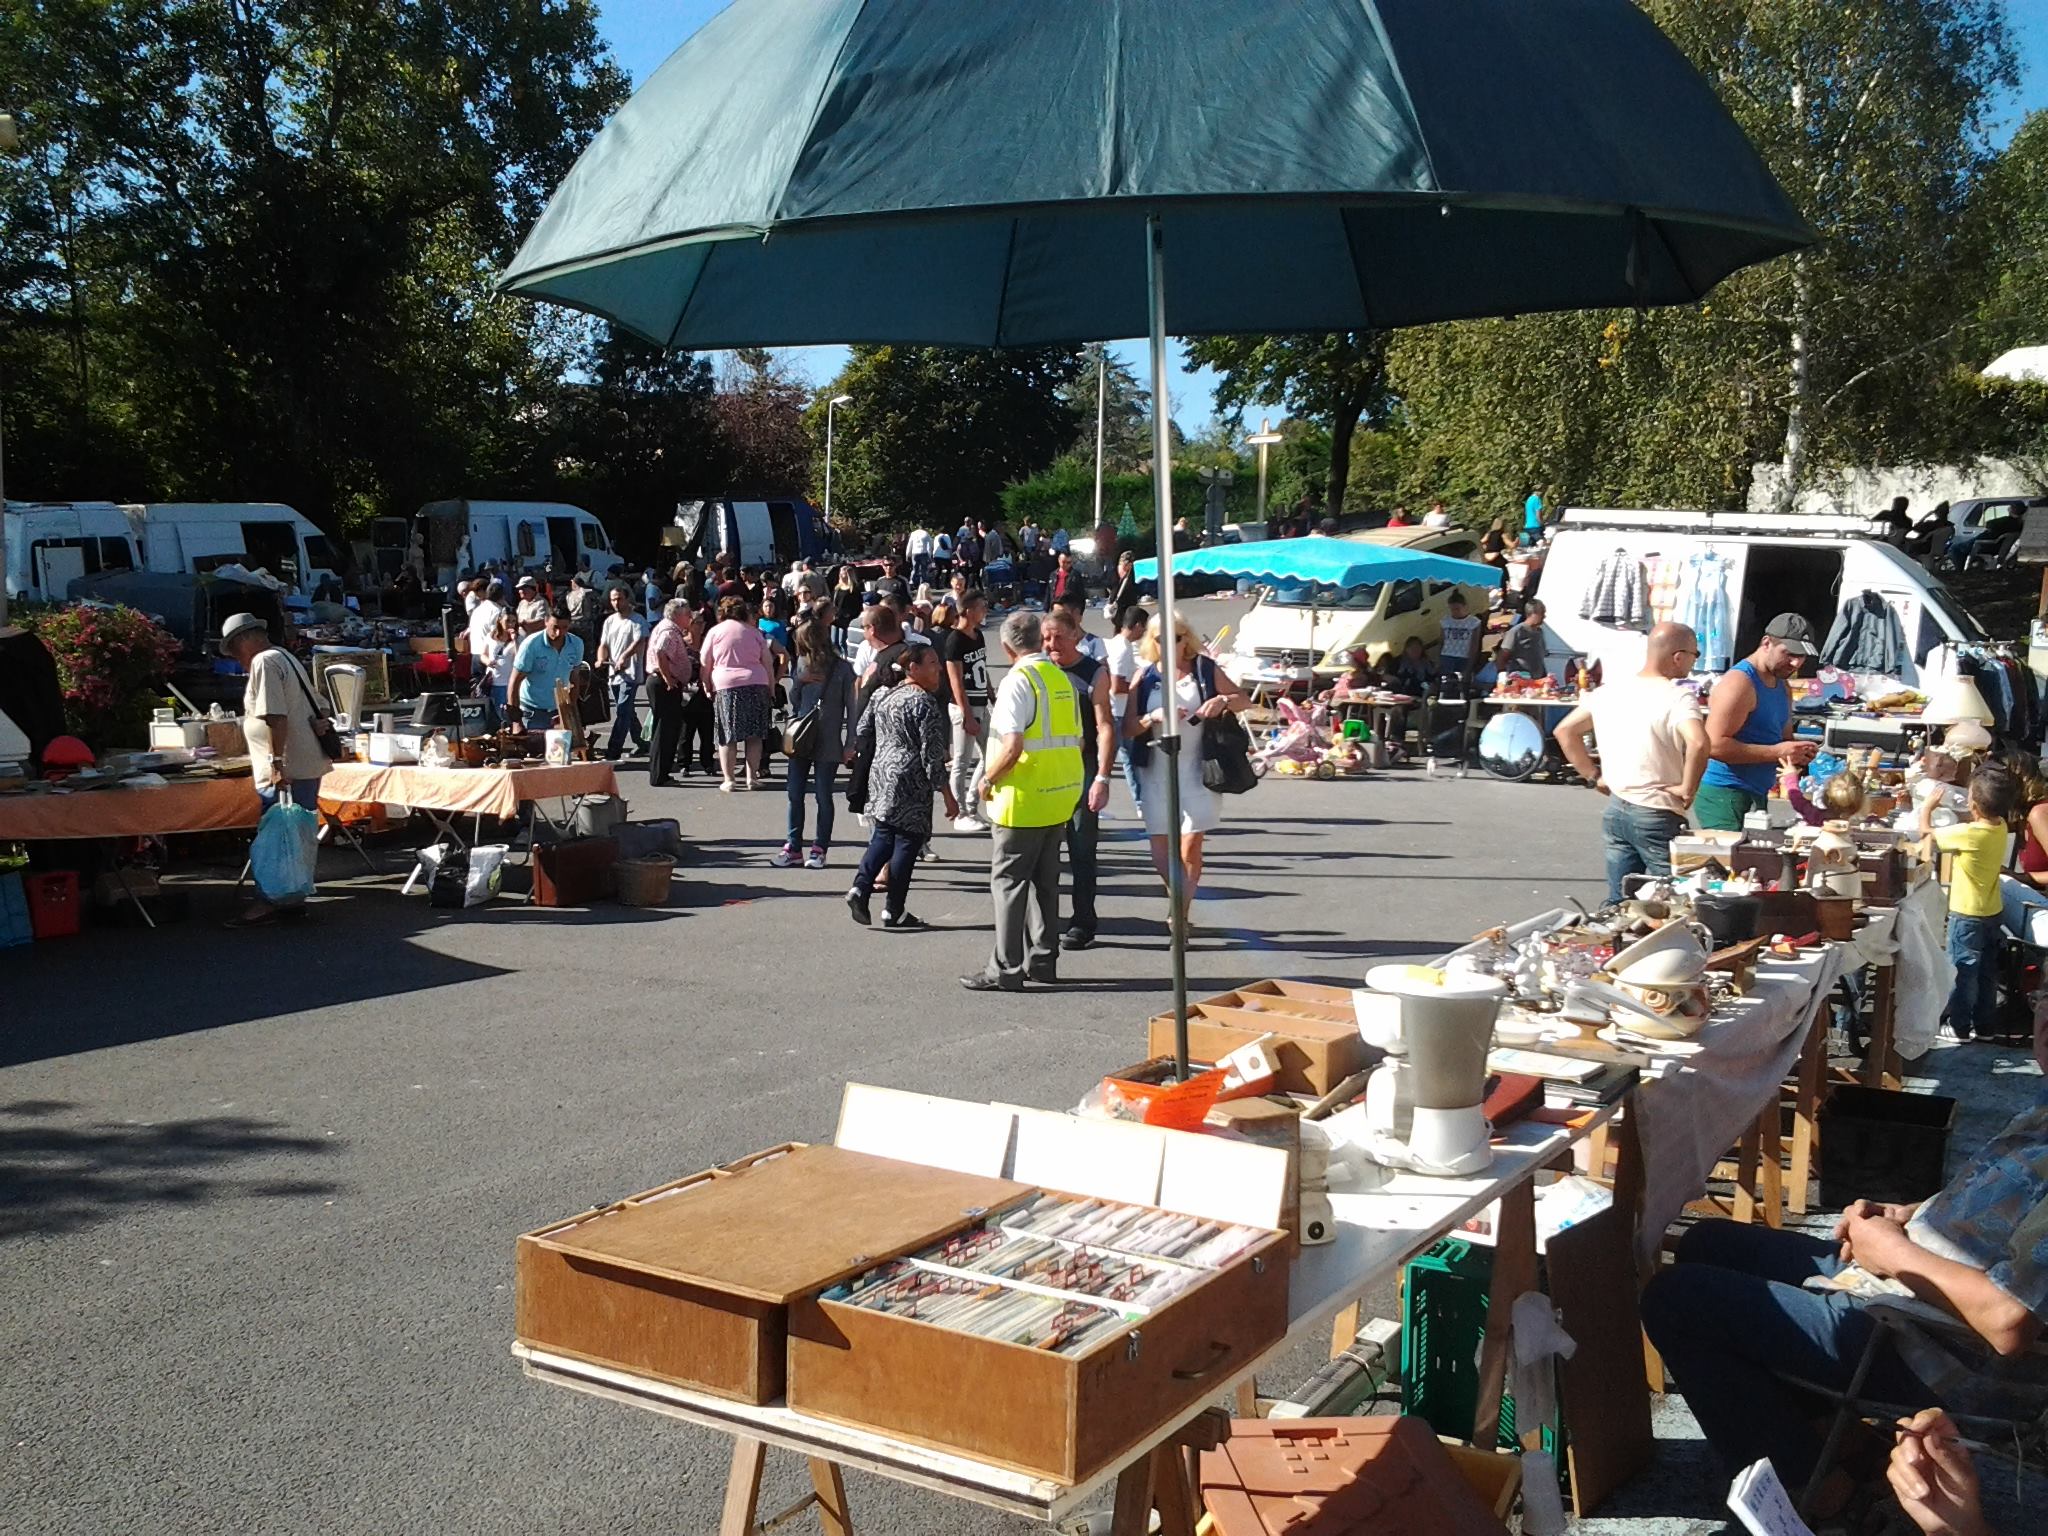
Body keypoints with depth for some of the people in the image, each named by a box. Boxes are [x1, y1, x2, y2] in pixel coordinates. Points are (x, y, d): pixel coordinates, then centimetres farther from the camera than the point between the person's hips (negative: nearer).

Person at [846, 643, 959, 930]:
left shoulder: (882, 694, 9)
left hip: (880, 773, 7)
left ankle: (860, 886, -3)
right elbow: (932, 755, -15)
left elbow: (863, 733, 15)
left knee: (882, 836, 16)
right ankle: (893, 912, 6)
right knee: (907, 842, 2)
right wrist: (948, 796, -10)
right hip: (910, 782, -7)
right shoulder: (924, 703, -14)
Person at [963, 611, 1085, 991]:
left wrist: (988, 778, -10)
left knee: (1008, 881, -2)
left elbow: (1012, 745, -24)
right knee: (1045, 881, 15)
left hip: (1024, 800, -8)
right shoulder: (1063, 679, 9)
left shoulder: (1018, 682, -15)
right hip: (1060, 798, 8)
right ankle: (1043, 960, 21)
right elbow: (1077, 741, 14)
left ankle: (1005, 970, 0)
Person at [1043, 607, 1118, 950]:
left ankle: (1082, 925, 8)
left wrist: (1102, 778, -14)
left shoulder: (1095, 673, -4)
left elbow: (1105, 727, -7)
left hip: (1082, 771, -4)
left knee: (1082, 851, 2)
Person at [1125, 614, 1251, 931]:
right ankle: (1181, 908, 27)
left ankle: (1181, 915, 8)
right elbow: (1127, 728, 2)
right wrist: (1153, 717, -18)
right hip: (1157, 772, 1)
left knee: (1190, 849, -6)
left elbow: (1245, 701, 11)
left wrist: (1223, 700, -11)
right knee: (1161, 853, 2)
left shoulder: (1205, 670, 4)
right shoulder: (1146, 677, 5)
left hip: (1197, 771, -1)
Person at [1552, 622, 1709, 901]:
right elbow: (1698, 744, -32)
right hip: (1658, 816, -7)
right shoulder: (1677, 697, -15)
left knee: (1618, 905, 15)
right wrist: (1687, 790, -18)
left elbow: (1565, 731, 15)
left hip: (1616, 809, 7)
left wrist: (1594, 775, 14)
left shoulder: (1609, 691, 7)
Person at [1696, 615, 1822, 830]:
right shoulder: (1739, 683, -13)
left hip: (1756, 795, 9)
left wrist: (1799, 753, 6)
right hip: (1723, 796, -9)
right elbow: (1714, 745, -22)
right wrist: (1777, 752, -21)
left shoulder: (1783, 688, 18)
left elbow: (1784, 737, 31)